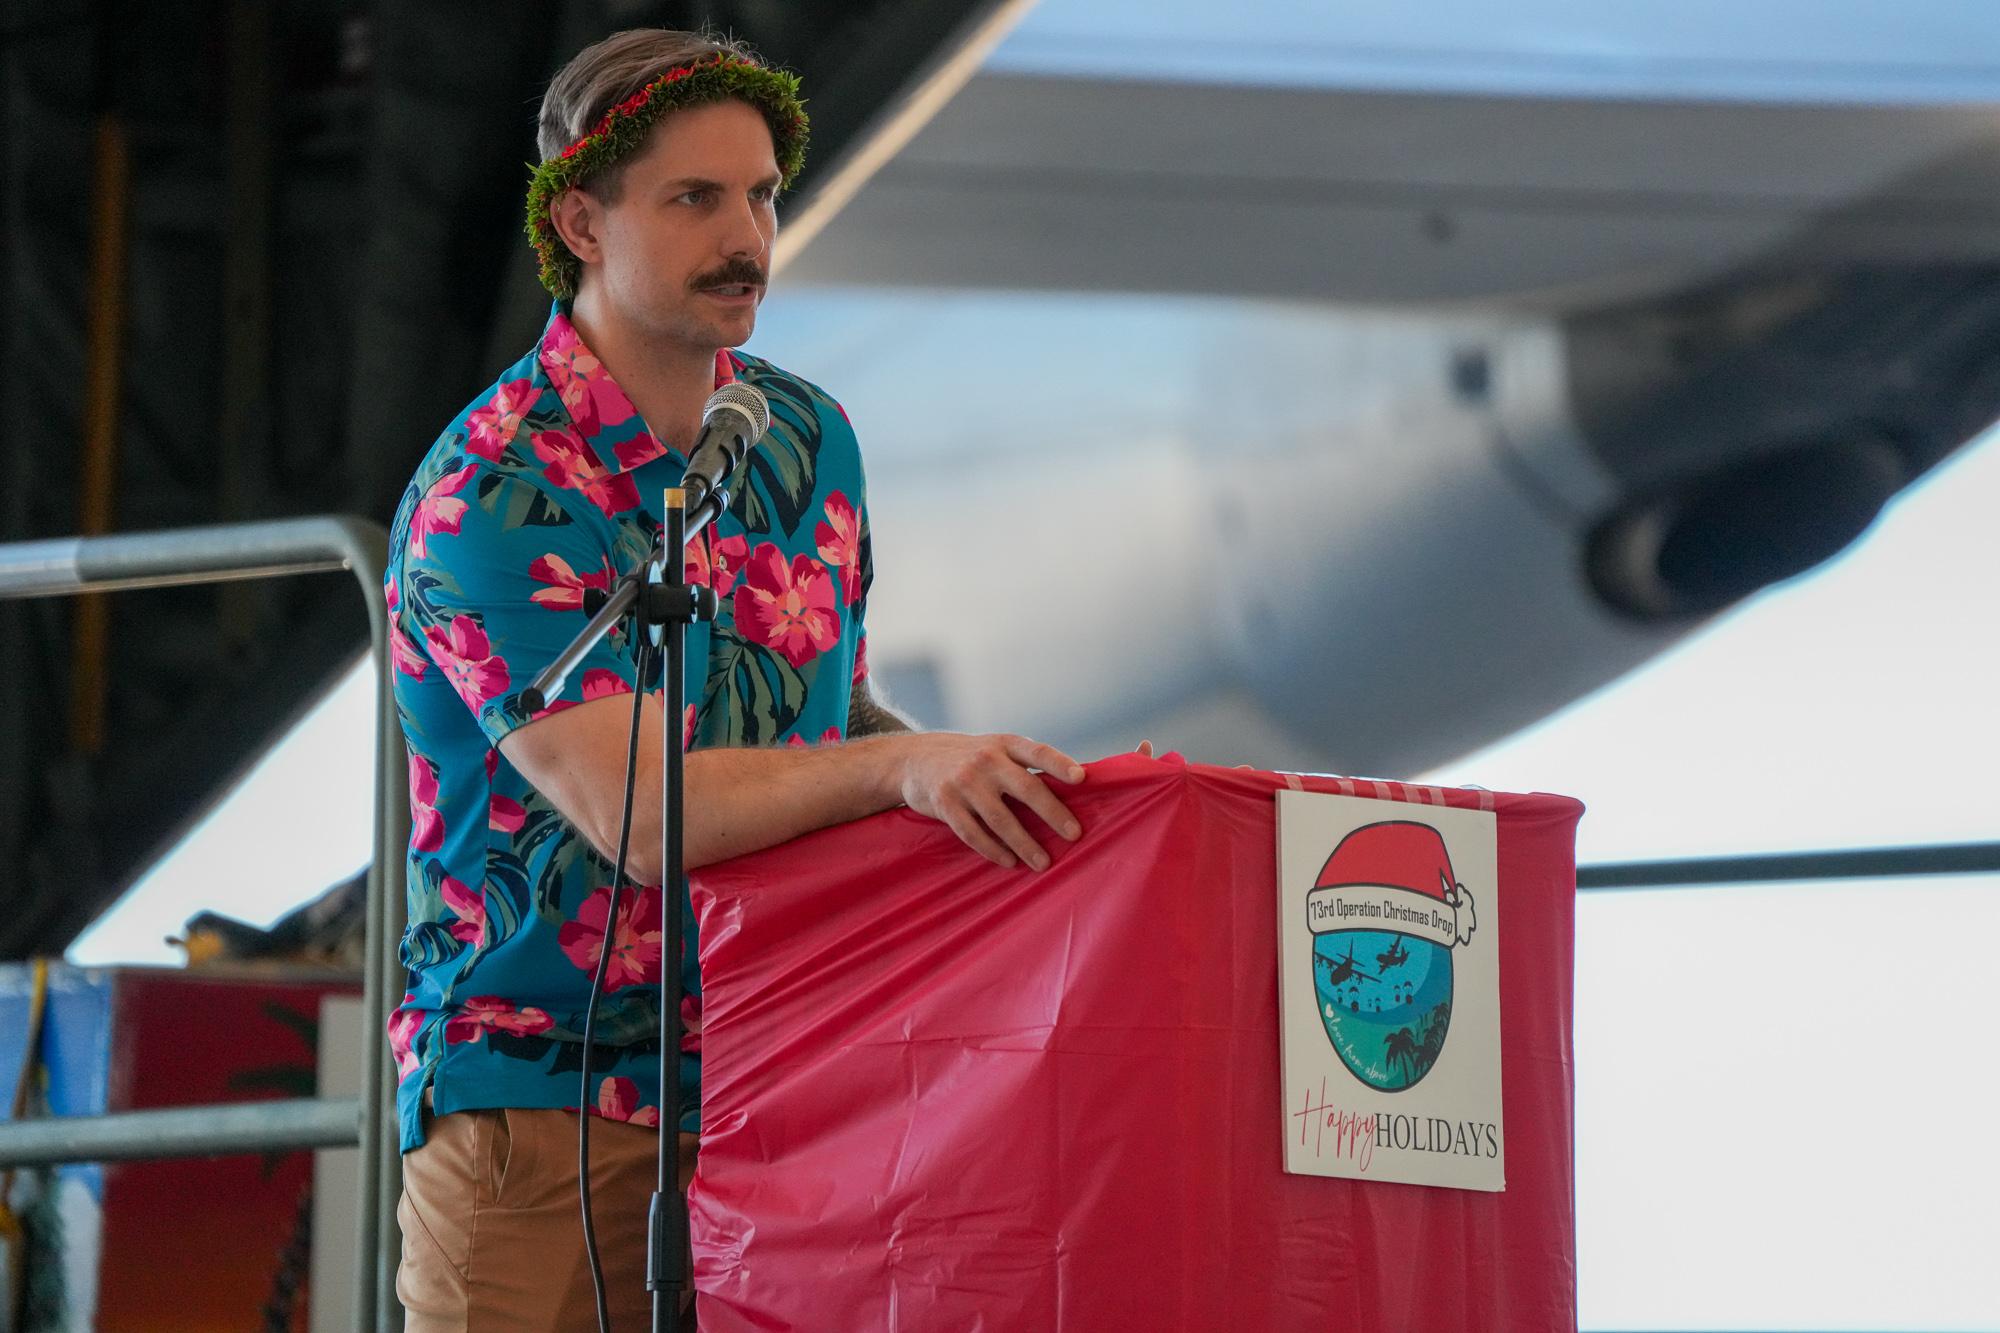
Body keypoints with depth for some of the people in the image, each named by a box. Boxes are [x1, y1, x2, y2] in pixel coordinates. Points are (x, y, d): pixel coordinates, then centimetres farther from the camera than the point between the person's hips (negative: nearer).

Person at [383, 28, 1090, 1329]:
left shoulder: (808, 433, 10)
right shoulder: (489, 498, -13)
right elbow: (635, 810, -23)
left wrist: (987, 776, 2)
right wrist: (903, 767, -35)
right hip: (545, 1103, -5)